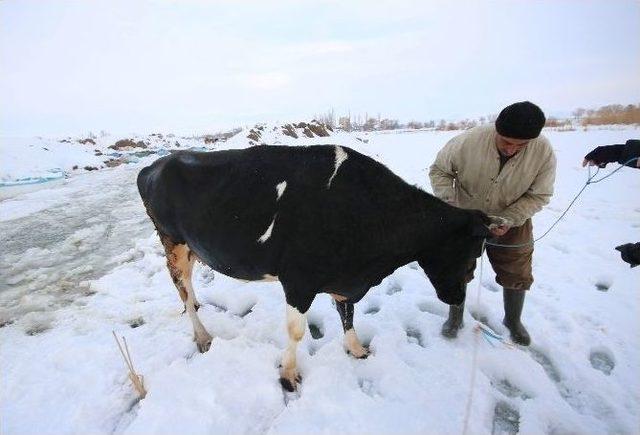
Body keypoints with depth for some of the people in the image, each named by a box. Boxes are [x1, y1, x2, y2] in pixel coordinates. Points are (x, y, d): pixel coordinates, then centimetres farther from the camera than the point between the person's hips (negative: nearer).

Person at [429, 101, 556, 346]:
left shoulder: (544, 152, -23)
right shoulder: (468, 141, -31)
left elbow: (538, 195, -11)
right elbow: (439, 170, -15)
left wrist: (508, 220, -25)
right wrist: (449, 204, -27)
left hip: (512, 222, 2)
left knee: (517, 275, 10)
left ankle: (513, 320, 40)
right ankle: (455, 316, 33)